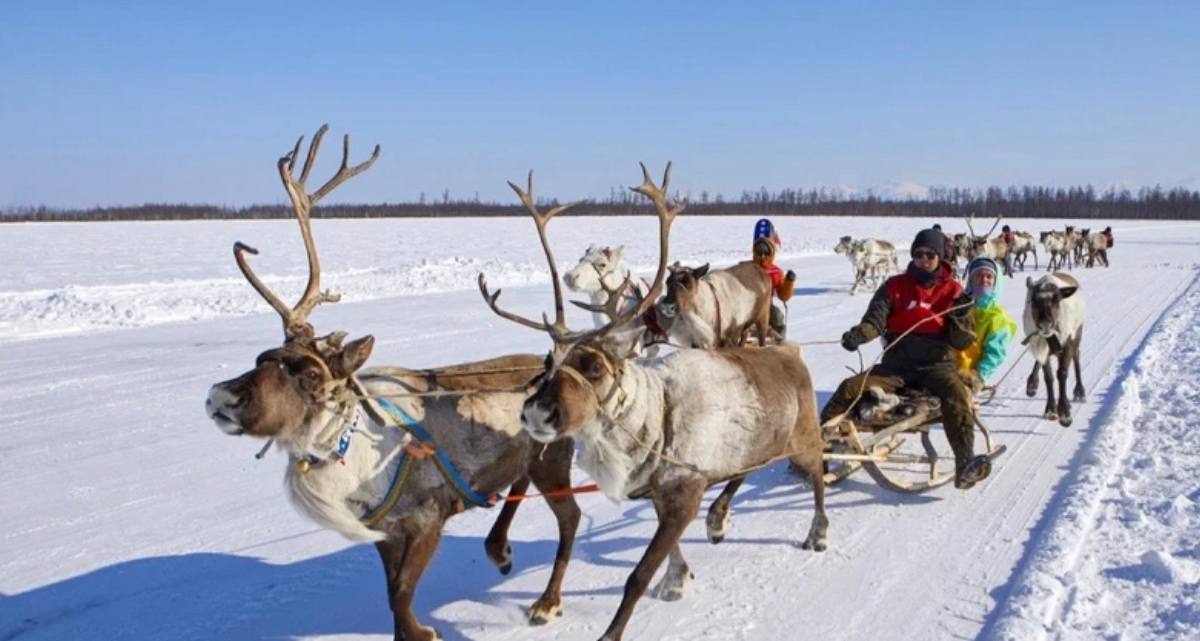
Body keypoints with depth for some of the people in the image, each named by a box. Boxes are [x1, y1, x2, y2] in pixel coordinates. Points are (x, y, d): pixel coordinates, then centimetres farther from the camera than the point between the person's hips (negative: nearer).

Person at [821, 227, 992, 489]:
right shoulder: (895, 286, 9)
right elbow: (876, 319, -3)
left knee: (956, 392, -34)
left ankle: (965, 464, -40)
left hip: (937, 363, -2)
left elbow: (962, 342, 3)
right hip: (898, 363, 2)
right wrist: (858, 334, -25)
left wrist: (962, 316, -18)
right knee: (850, 388, -18)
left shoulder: (952, 291, 6)